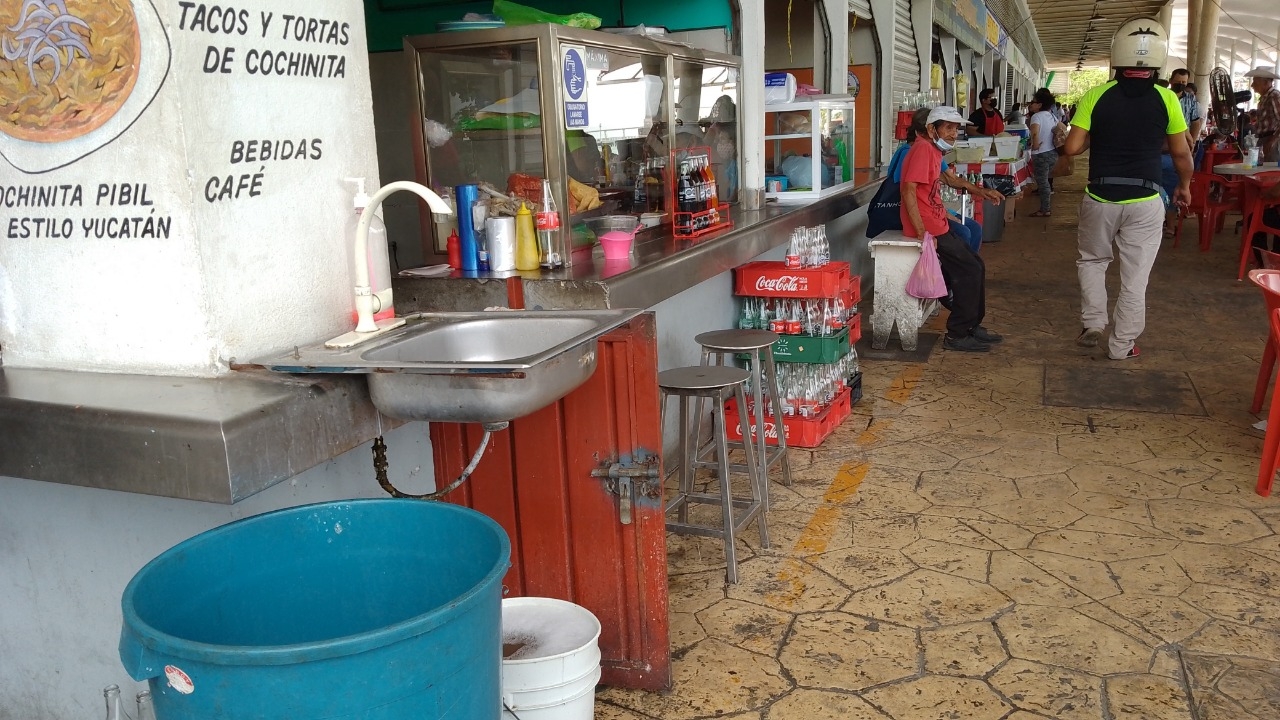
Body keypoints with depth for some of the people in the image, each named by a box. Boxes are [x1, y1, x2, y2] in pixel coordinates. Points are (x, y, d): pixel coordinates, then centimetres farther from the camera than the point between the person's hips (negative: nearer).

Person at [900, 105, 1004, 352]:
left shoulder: (934, 150, 16)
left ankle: (972, 326, 22)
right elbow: (908, 190, -23)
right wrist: (922, 233, -26)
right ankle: (956, 336, -2)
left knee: (976, 265, 14)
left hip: (938, 226, 10)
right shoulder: (923, 148, -14)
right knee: (969, 270, -9)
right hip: (928, 228, -10)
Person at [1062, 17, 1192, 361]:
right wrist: (1185, 186, 20)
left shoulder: (1096, 96, -8)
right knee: (1135, 276, 8)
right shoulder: (1166, 99, -6)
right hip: (1144, 201, 0)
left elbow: (1073, 148, -8)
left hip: (1100, 198, 0)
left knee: (1092, 260, 24)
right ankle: (1122, 345, 14)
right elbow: (1181, 154, 2)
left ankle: (1093, 323, 16)